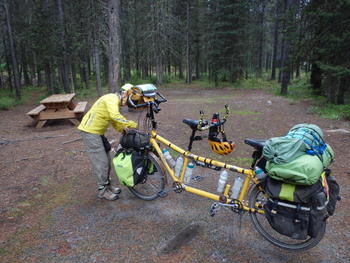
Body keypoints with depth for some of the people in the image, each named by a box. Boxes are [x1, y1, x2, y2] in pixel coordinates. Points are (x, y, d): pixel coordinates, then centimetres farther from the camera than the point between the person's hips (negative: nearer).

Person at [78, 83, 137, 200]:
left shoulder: (115, 101, 14)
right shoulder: (112, 98, -18)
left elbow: (114, 122, 14)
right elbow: (115, 116, -37)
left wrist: (124, 129, -3)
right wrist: (131, 124, -32)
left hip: (97, 132, 10)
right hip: (90, 132, -10)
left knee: (106, 160, 15)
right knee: (101, 161, -4)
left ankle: (107, 185, 28)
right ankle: (103, 191, 9)